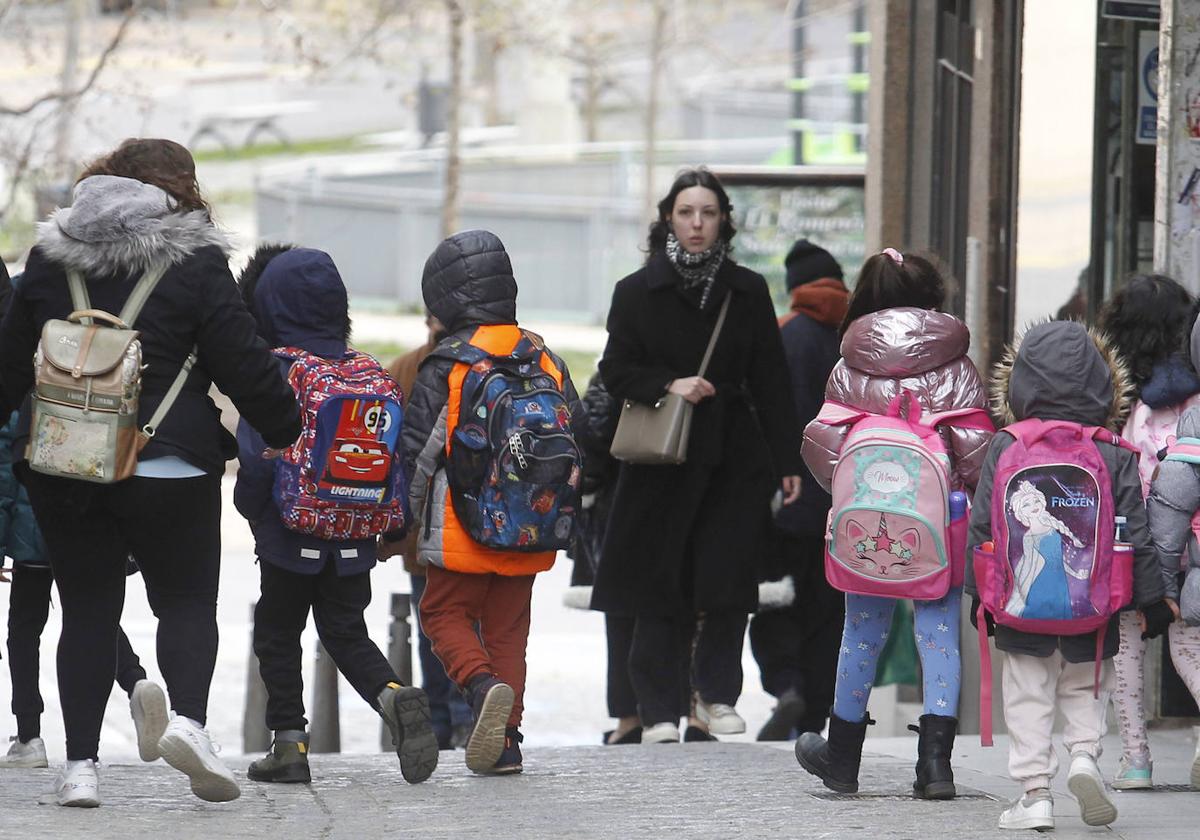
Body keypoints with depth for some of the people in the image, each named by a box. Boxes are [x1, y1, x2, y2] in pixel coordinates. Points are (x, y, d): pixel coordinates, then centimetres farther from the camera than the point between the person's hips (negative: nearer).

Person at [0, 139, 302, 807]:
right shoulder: (196, 263, -6)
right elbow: (243, 363, -5)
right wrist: (287, 428, 9)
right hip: (168, 469, -3)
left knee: (88, 609, 9)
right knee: (187, 601, 6)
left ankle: (80, 763, 2)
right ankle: (189, 717, -20)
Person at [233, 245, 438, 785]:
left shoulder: (270, 374, -14)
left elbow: (257, 458, -17)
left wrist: (250, 508, 2)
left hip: (290, 533, -4)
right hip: (354, 538, 4)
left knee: (277, 634, 12)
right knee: (346, 632, 14)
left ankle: (289, 742, 9)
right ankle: (394, 695, -12)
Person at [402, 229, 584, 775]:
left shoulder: (446, 366, -10)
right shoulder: (546, 360, 5)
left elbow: (416, 450, -10)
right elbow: (579, 437, 10)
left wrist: (405, 517, 5)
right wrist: (558, 516, 21)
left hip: (464, 529, -5)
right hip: (530, 535, 5)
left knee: (445, 613, 8)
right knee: (508, 628, 12)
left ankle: (482, 685, -19)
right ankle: (506, 742, 7)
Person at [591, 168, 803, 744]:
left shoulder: (748, 292, 9)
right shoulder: (637, 292, 4)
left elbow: (771, 382, 8)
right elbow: (616, 372, 3)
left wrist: (786, 462, 3)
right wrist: (668, 386, -15)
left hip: (733, 458, 1)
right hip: (662, 458, -1)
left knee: (728, 579, -4)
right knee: (661, 588, -2)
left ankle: (716, 695, 13)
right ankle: (660, 709, 4)